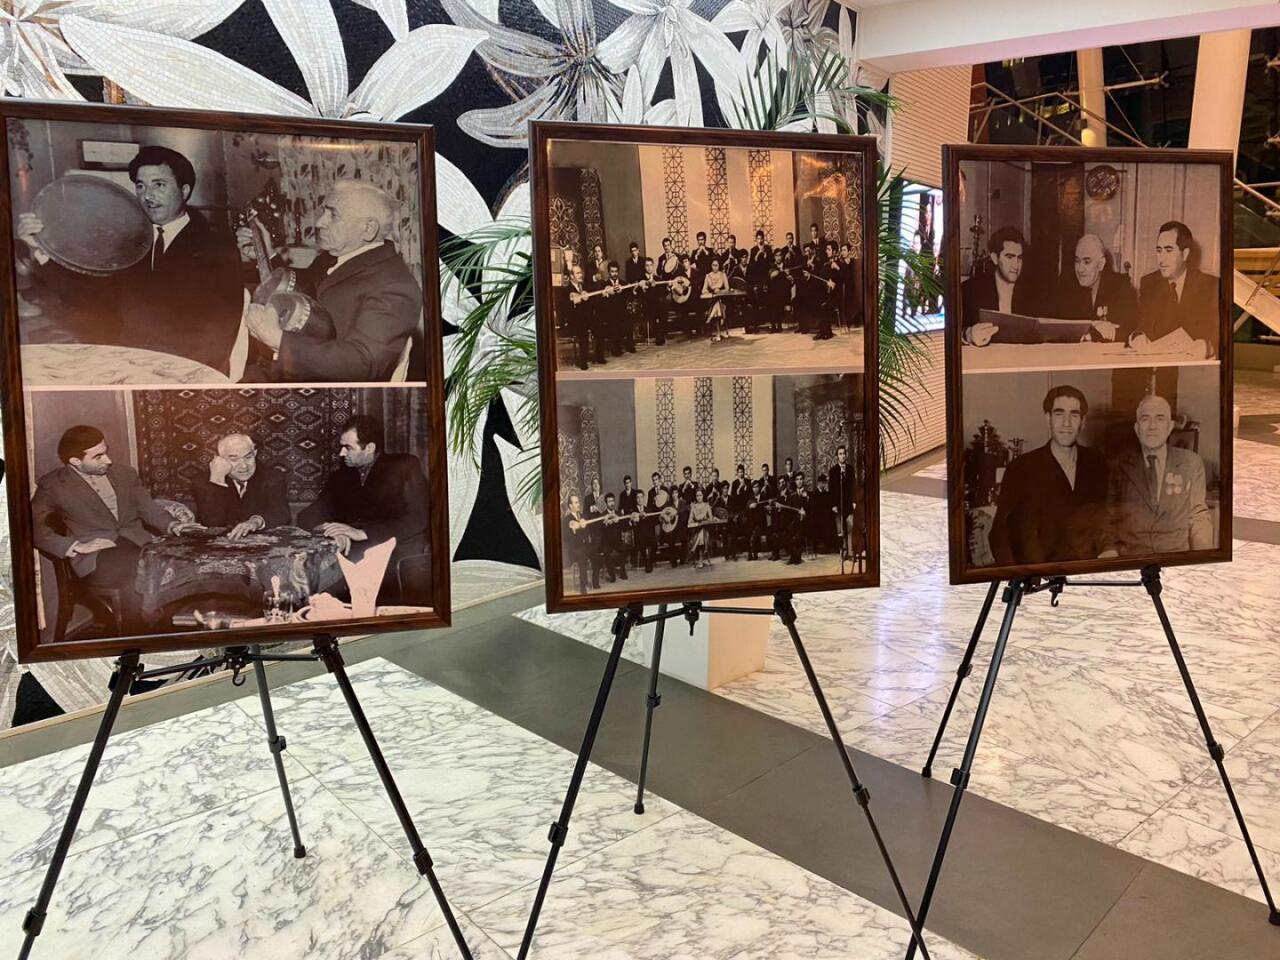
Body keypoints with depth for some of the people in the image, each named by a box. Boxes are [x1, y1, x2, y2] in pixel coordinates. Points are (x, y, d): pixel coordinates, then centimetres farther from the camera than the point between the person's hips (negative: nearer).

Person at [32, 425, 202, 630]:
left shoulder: (123, 473, 16)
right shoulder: (53, 485, 4)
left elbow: (147, 506, 17)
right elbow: (33, 527, -3)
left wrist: (171, 524, -3)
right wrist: (74, 546, -15)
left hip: (138, 543, 4)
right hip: (94, 554, -4)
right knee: (139, 577, -34)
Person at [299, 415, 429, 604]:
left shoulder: (405, 467, 6)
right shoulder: (340, 477, 20)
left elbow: (417, 520, -6)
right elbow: (307, 517, 13)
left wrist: (362, 533, -15)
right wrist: (333, 531, -11)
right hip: (353, 551, 4)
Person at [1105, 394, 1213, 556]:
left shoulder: (1191, 462, 9)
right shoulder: (1121, 465, 8)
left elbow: (1198, 515, 10)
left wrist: (1202, 555, -8)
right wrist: (1111, 549, -10)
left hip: (1178, 554, 1)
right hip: (1131, 557, -1)